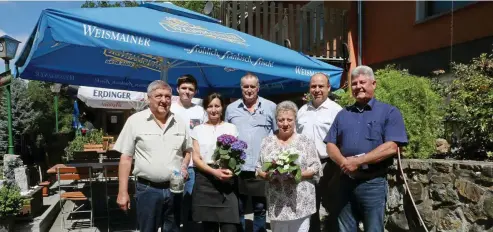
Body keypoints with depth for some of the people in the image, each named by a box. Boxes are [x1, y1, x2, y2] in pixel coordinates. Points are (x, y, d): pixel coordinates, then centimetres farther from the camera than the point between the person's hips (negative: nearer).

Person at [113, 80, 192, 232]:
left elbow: (187, 151, 19)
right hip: (147, 189, -3)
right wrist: (123, 192, -6)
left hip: (174, 188, 3)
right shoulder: (135, 121, -4)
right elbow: (126, 158, -3)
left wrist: (184, 166, -3)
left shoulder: (179, 123, 6)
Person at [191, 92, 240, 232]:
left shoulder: (231, 128, 11)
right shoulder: (198, 129, 10)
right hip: (205, 181, 1)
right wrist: (214, 171, -15)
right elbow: (196, 158, 2)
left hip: (227, 182, 0)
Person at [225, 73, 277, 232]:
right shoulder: (231, 109, 8)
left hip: (262, 168, -1)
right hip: (237, 168, 2)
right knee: (238, 209, 12)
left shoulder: (270, 107, 3)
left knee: (260, 209, 10)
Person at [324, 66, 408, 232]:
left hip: (373, 183, -4)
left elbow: (391, 147, -14)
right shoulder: (343, 114, 13)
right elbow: (331, 145, 9)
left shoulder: (389, 112, -2)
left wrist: (358, 161, -18)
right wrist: (343, 162, -12)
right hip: (346, 181, 5)